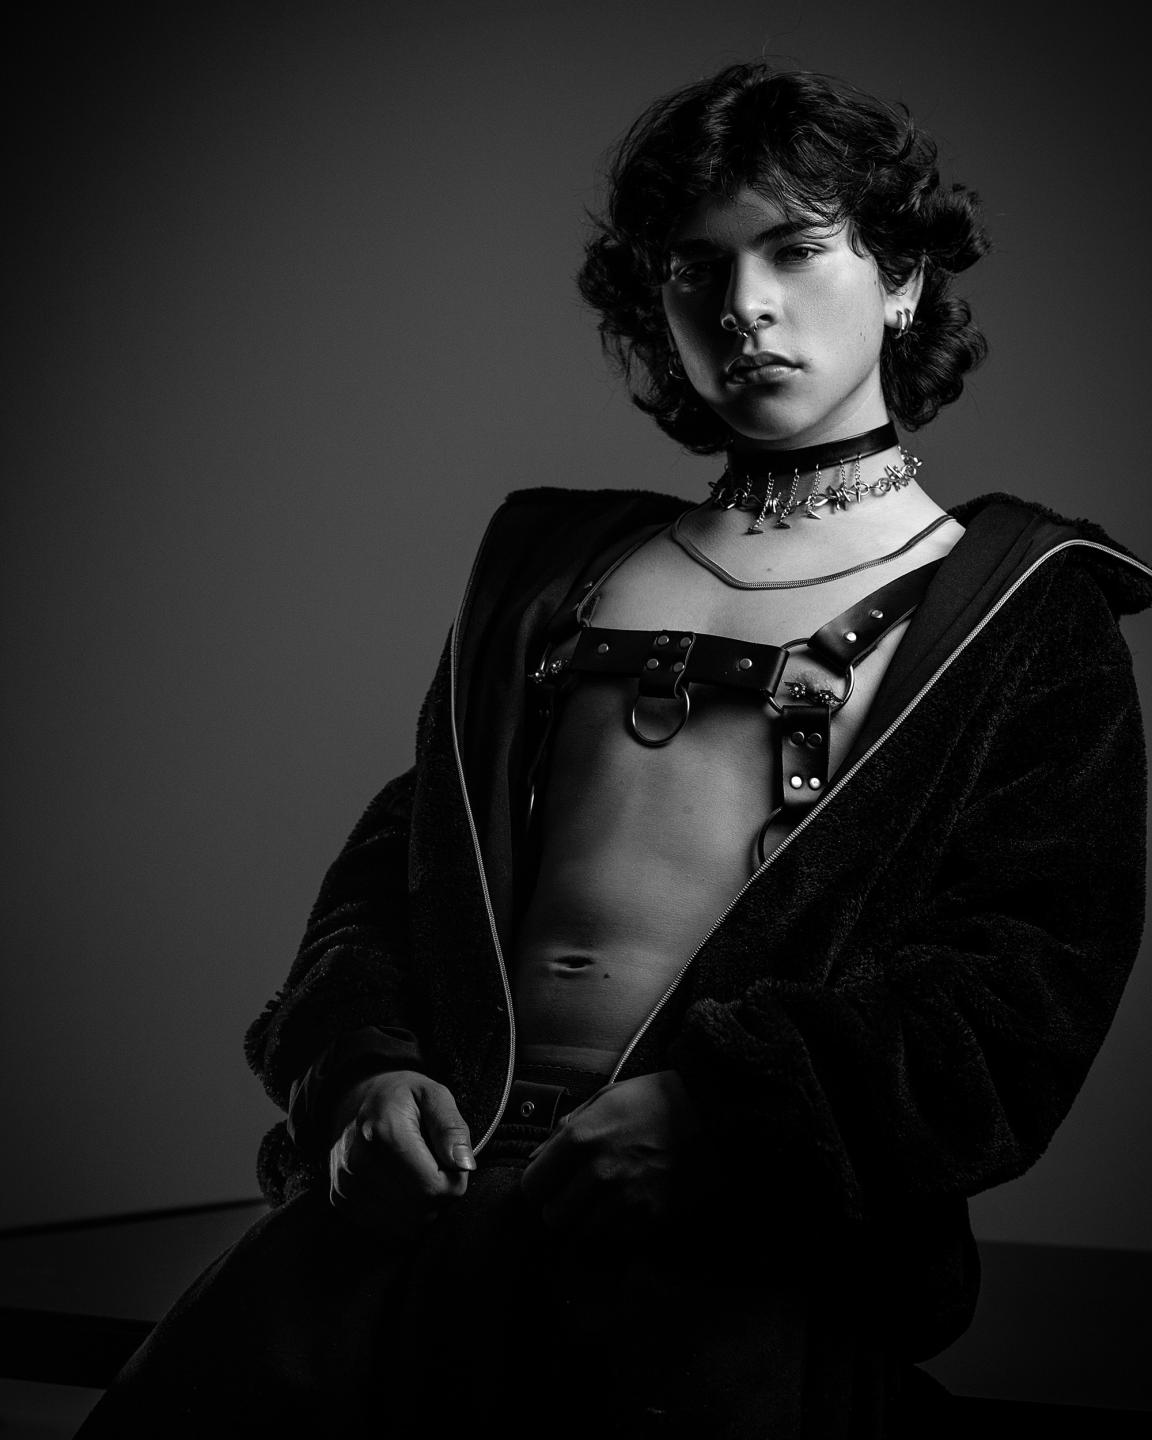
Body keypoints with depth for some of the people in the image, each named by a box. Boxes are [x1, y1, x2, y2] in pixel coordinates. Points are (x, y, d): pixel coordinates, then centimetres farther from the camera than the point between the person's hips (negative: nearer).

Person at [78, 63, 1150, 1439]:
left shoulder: (1022, 608, 12)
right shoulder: (553, 554, 25)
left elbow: (1029, 983, 0)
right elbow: (398, 855, 20)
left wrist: (713, 1104, -14)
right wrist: (362, 1063, -2)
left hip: (755, 1227, -3)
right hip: (442, 1164, 3)